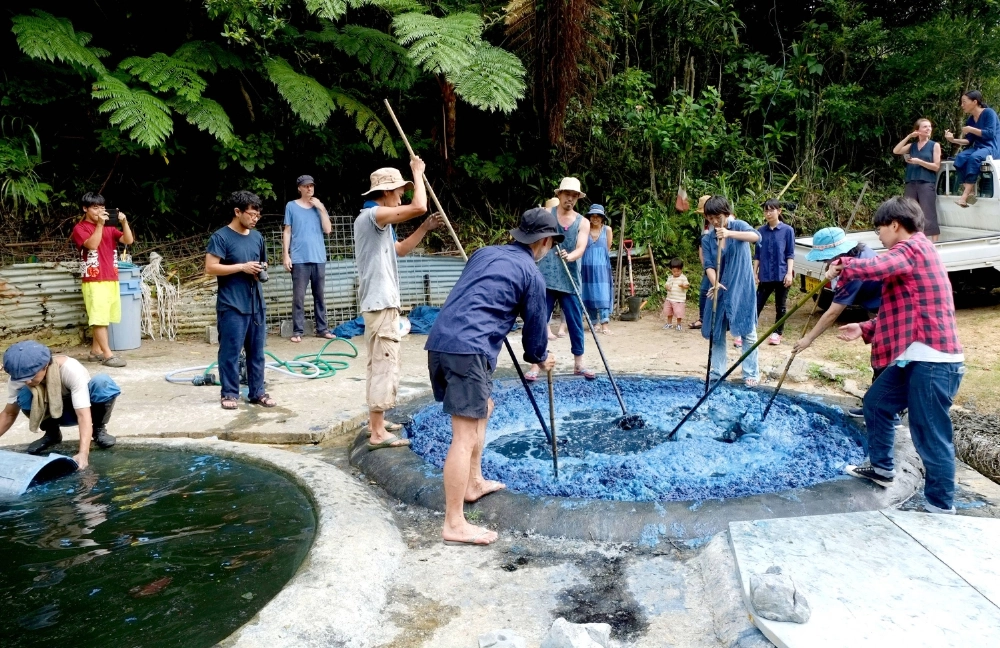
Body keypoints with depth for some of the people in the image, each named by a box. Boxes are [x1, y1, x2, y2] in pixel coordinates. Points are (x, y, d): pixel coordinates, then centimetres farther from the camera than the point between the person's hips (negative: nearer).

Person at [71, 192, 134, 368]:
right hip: (93, 281, -6)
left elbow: (129, 240, 2)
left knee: (103, 318, 11)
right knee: (99, 318, -7)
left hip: (111, 279, 6)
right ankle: (108, 355, -9)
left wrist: (124, 222, -9)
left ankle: (95, 351, 20)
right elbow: (92, 244, -18)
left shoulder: (109, 228, 15)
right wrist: (99, 224, -17)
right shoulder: (80, 228, 0)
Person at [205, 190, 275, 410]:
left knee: (256, 351, 10)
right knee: (230, 352, 1)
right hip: (231, 306, -6)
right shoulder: (221, 237, -8)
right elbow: (210, 268, -14)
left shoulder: (257, 237, 12)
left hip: (256, 304, 6)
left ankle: (257, 392, 18)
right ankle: (230, 393, 12)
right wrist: (242, 267, -17)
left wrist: (262, 271, 2)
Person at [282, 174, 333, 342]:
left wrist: (321, 208, -4)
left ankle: (322, 329, 12)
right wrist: (285, 254, -4)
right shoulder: (291, 206, 5)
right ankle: (297, 331, -1)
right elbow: (287, 232, 3)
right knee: (298, 296, -4)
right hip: (299, 259, -3)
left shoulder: (319, 206, 12)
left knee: (319, 295, 7)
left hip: (319, 258, 3)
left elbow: (327, 230, 2)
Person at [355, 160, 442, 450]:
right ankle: (378, 433, -6)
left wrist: (425, 228, 17)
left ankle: (376, 420, 28)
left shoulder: (377, 222, 17)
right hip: (381, 302, -11)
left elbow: (400, 250, 27)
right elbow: (419, 207, -25)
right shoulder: (371, 215, -15)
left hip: (379, 302, 11)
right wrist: (417, 172, -10)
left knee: (377, 363, 17)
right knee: (385, 365, -9)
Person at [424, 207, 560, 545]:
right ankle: (454, 524, -4)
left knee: (483, 408, 27)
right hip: (469, 349, -8)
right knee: (465, 435, -7)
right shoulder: (532, 274, 4)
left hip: (439, 340, 8)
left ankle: (474, 483, 37)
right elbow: (535, 325, 12)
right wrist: (540, 358, 33)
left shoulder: (485, 252, 23)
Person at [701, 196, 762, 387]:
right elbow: (708, 265, -7)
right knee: (715, 332, 7)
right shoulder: (707, 239, 3)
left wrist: (731, 234, -41)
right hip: (720, 290, 4)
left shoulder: (737, 226, -5)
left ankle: (751, 373, 11)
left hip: (741, 290, -3)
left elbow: (756, 236, -26)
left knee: (748, 332, 1)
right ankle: (717, 372, 18)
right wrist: (715, 283, -27)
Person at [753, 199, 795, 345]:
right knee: (758, 304, -1)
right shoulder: (760, 231, 4)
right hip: (765, 276, 2)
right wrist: (755, 272, 5)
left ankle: (777, 333, 21)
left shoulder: (787, 230, -3)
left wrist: (789, 273, -10)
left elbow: (790, 254, -3)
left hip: (781, 275, -2)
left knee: (780, 306, 9)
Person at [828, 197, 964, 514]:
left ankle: (941, 507, 9)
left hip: (933, 360, -11)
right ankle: (881, 467, 37)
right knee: (876, 403, 22)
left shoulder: (913, 247, -12)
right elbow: (898, 312, 23)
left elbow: (875, 268, -34)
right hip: (915, 357, 11)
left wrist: (841, 266, -16)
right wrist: (865, 329, 15)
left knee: (930, 434, -3)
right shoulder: (912, 253, 20)